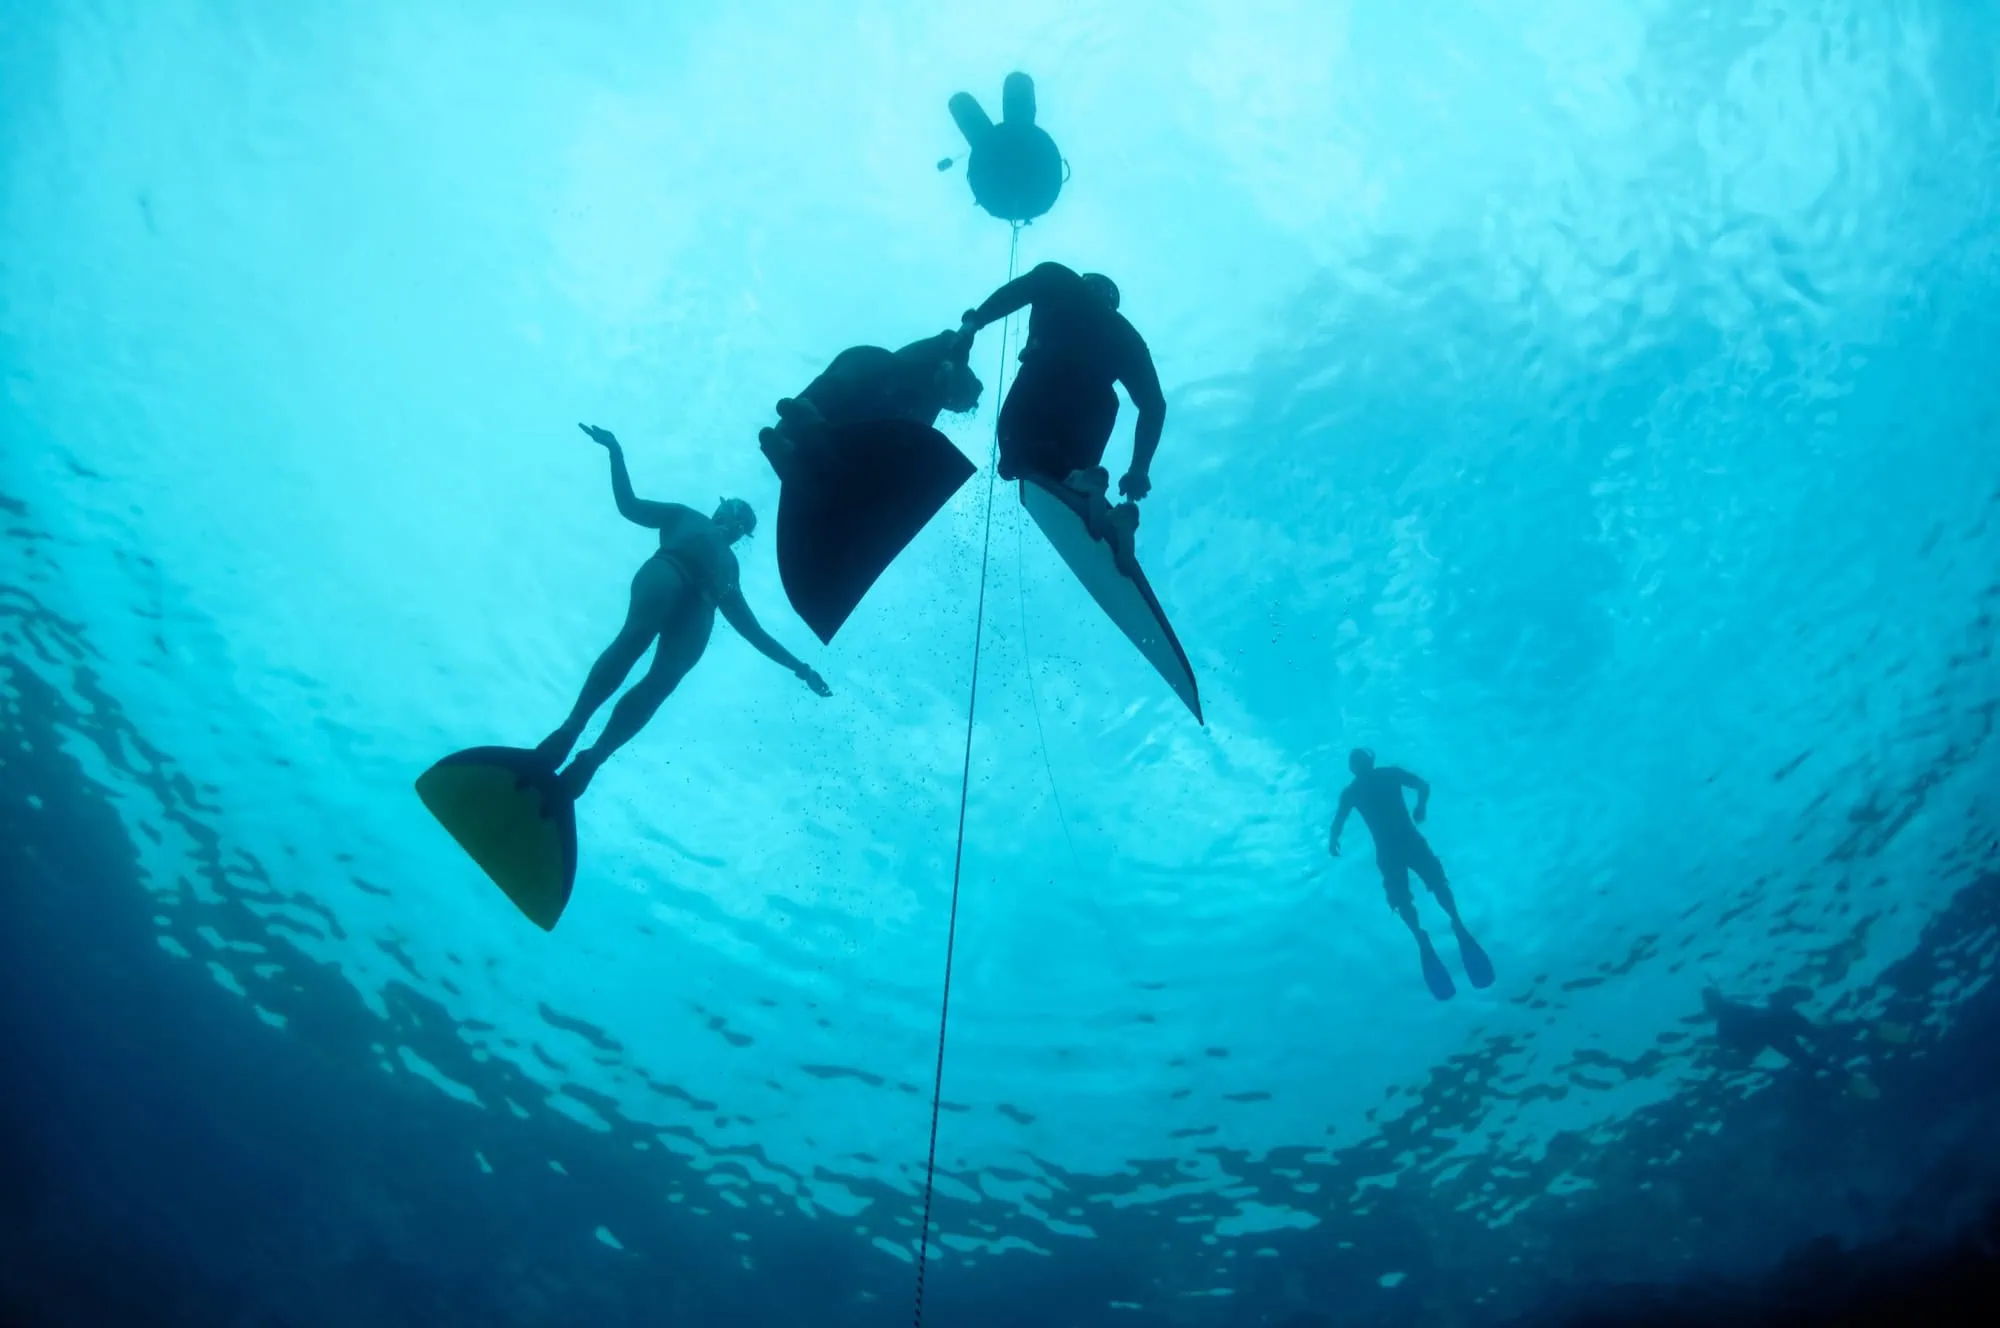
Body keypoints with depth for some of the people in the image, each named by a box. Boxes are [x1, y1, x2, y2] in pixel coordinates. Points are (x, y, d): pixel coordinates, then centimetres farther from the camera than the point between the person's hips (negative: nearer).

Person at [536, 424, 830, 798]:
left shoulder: (729, 566, 42)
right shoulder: (684, 516, 38)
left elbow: (749, 628, 39)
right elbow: (629, 504, 28)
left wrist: (797, 666, 36)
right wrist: (616, 451, 21)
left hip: (699, 607, 2)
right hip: (667, 570, -2)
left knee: (663, 680, -25)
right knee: (636, 634, -33)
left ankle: (590, 759, -35)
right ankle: (569, 729, -38)